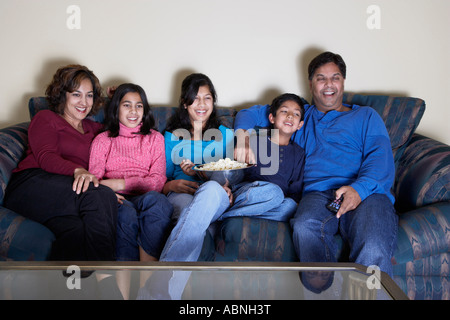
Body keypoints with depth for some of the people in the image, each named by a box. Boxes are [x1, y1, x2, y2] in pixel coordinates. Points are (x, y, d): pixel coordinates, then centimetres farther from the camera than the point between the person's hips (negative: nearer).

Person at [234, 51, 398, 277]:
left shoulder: (366, 116, 26)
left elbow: (381, 159, 9)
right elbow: (251, 114, 33)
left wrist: (360, 189, -14)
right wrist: (242, 136, 7)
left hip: (367, 194, -1)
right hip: (318, 194, 1)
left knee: (373, 251, -36)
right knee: (305, 228, -37)